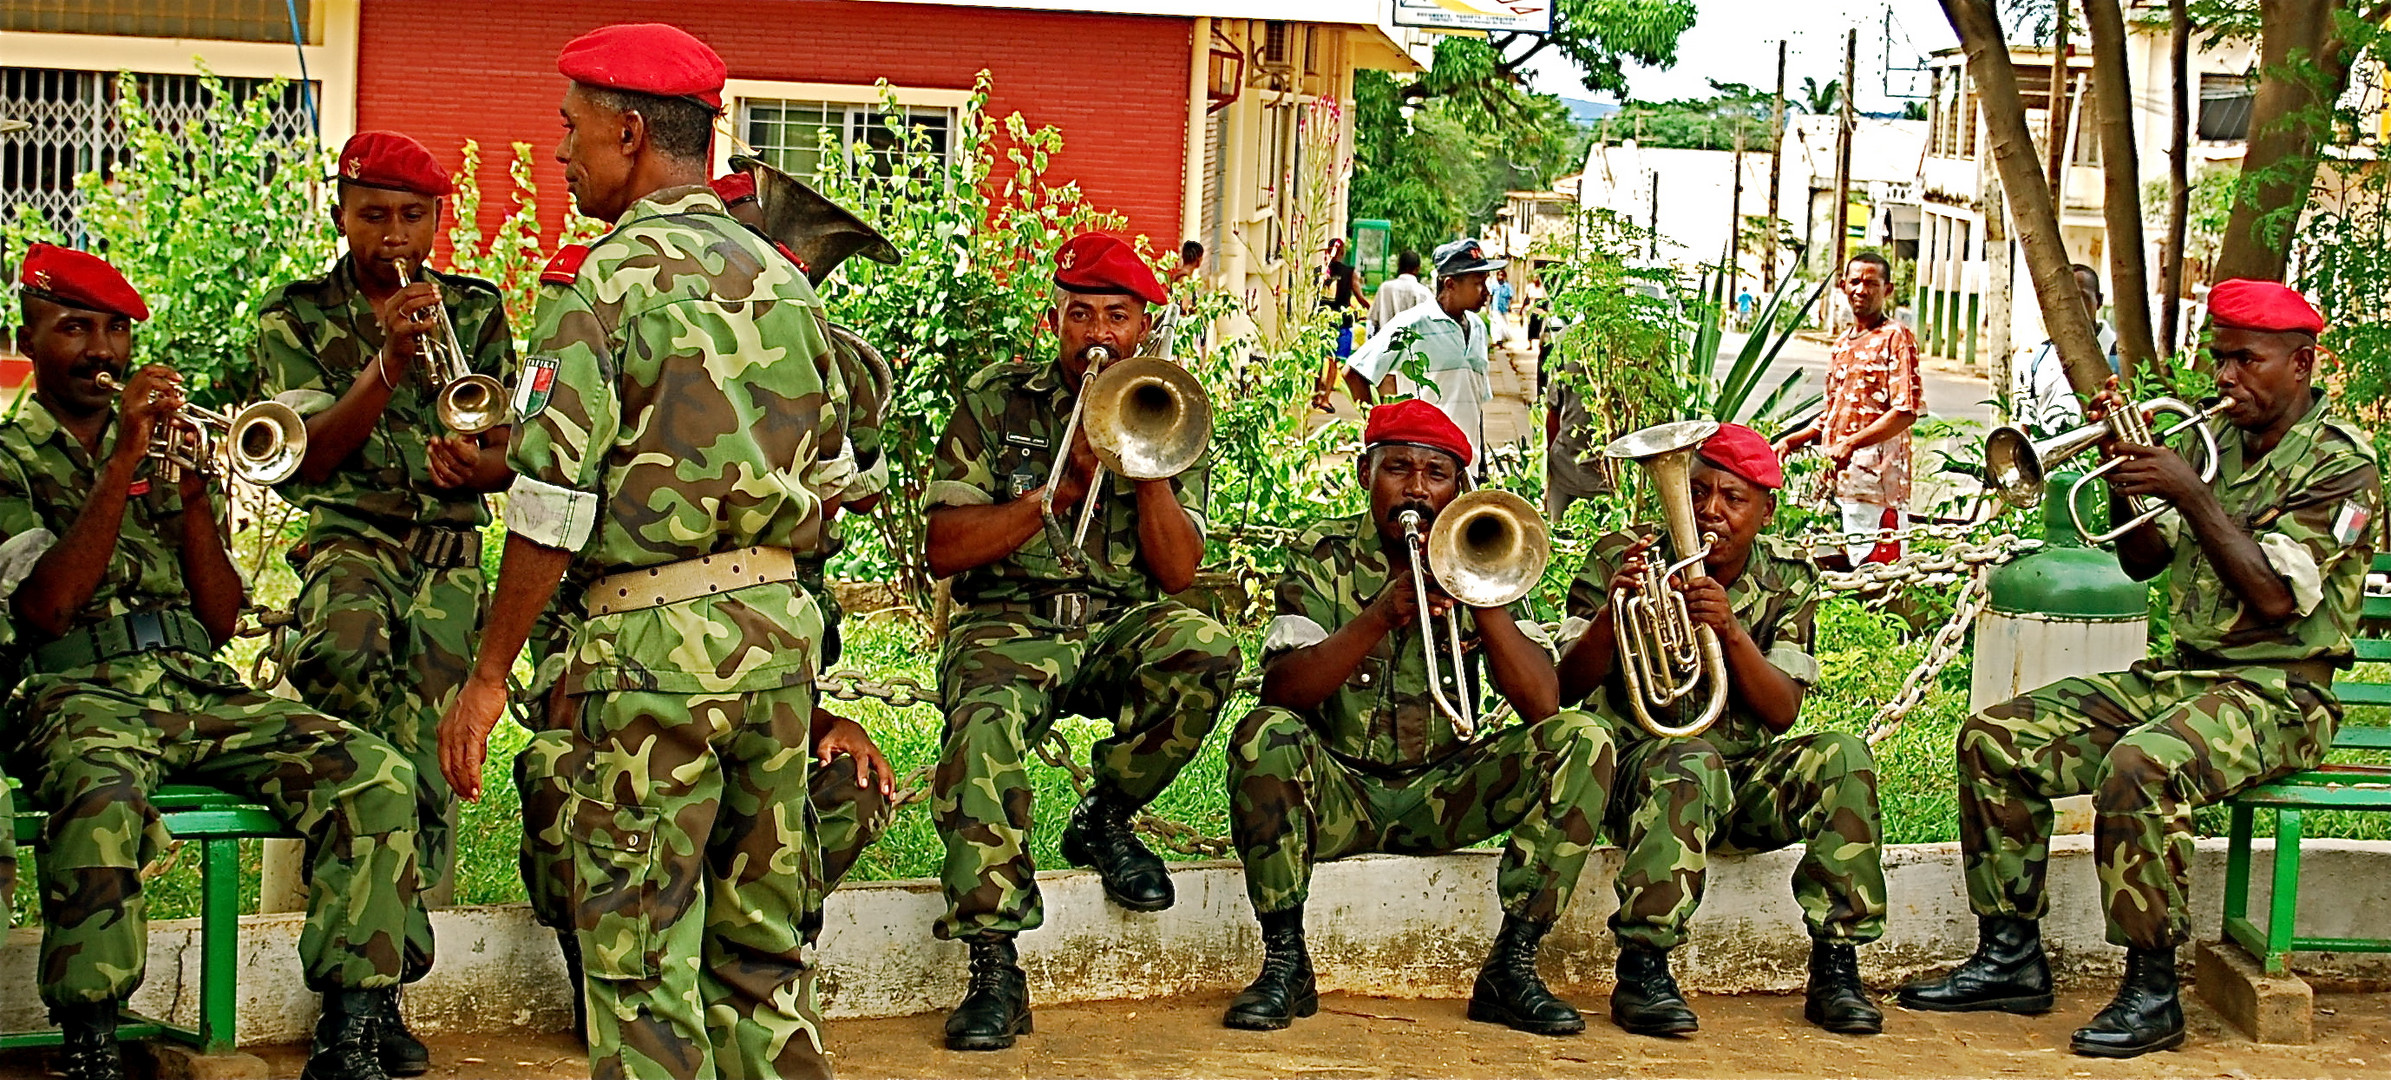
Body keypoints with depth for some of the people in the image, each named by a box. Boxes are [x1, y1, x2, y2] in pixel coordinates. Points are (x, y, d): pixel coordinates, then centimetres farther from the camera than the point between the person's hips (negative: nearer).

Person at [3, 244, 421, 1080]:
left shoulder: (167, 451, 24)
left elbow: (222, 620, 14)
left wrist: (192, 490, -1)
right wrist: (124, 462, -11)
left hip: (201, 689, 5)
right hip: (81, 692, -5)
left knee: (376, 777, -21)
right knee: (104, 799, -41)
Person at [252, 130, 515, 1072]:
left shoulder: (476, 311, 12)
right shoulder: (297, 317, 7)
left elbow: (505, 456, 9)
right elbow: (307, 457, -3)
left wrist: (479, 465, -16)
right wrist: (389, 365, -16)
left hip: (450, 550, 2)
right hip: (350, 541, -2)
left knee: (425, 771, -7)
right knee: (343, 650, -36)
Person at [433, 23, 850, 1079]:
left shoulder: (603, 279, -9)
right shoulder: (782, 278, 12)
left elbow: (551, 503, -13)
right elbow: (829, 474, 17)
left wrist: (489, 675, -8)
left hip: (654, 636, -7)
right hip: (781, 626, 7)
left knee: (642, 953, 1)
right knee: (760, 936, 15)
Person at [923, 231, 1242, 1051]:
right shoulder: (995, 403, 7)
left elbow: (1178, 570, 1)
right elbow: (944, 551, -3)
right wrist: (1063, 488, -9)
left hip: (1122, 629, 2)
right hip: (1008, 626, -2)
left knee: (1204, 650, -32)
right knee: (984, 730, -35)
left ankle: (1104, 820, -5)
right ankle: (995, 968, -32)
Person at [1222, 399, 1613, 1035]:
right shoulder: (1322, 557, -2)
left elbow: (1543, 704, -11)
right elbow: (1281, 693, -19)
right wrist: (1381, 615, -30)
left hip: (1444, 795, 2)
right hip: (1338, 790, -2)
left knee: (1580, 742, -19)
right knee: (1266, 734, -32)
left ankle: (1511, 968, -18)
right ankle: (1284, 962, -20)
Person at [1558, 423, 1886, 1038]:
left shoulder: (1787, 580, 3)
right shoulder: (1619, 560, -3)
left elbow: (1782, 712, -8)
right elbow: (1567, 688, -11)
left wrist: (1730, 631, -25)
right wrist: (1610, 613, -30)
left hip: (1748, 783, 3)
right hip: (1638, 771, -3)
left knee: (1843, 757, -24)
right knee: (1693, 763, -36)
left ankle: (1835, 967, -20)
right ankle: (1641, 971, -34)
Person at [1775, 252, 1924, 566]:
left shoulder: (1896, 337, -5)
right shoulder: (1844, 343, 20)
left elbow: (1907, 411, -15)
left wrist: (1852, 443, -22)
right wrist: (1791, 441, 16)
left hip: (1875, 482, -8)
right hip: (1838, 481, 8)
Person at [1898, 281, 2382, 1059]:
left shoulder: (2340, 460, -9)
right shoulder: (2223, 442, 14)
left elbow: (2274, 597, -21)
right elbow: (2143, 560, 16)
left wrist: (2190, 494, -20)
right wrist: (2126, 468, 0)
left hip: (2276, 695, -8)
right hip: (2182, 673, 8)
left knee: (2140, 768, -37)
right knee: (1996, 738, -5)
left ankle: (2152, 992, -26)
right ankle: (2012, 958, 0)